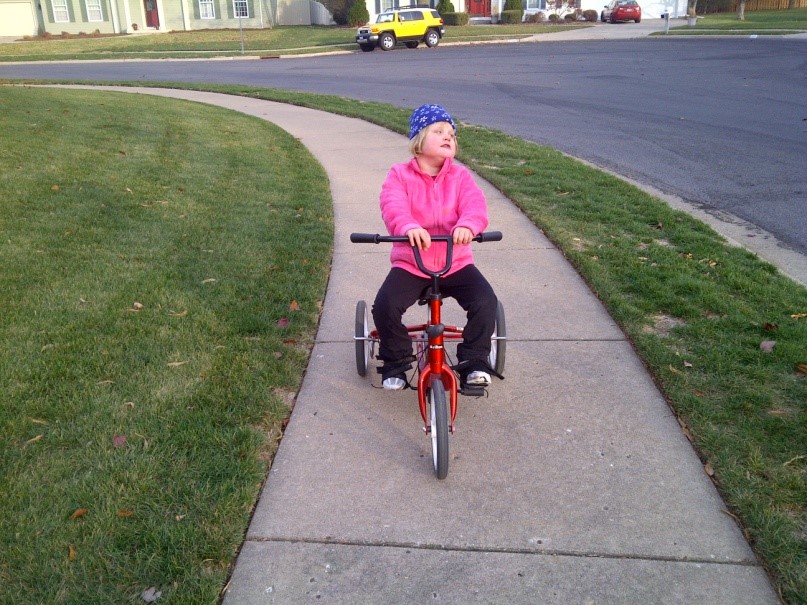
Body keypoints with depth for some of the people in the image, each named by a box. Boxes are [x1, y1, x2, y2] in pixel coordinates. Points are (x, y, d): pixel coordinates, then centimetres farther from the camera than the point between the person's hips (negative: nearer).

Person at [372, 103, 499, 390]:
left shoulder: (460, 176, 3)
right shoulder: (400, 175, -2)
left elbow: (475, 204, -15)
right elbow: (393, 206, -22)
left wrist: (467, 225, -40)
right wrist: (408, 227, -46)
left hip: (456, 262, 2)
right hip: (410, 263, -1)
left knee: (485, 302, -19)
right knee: (385, 305, -22)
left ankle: (474, 362, 2)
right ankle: (396, 363, 4)